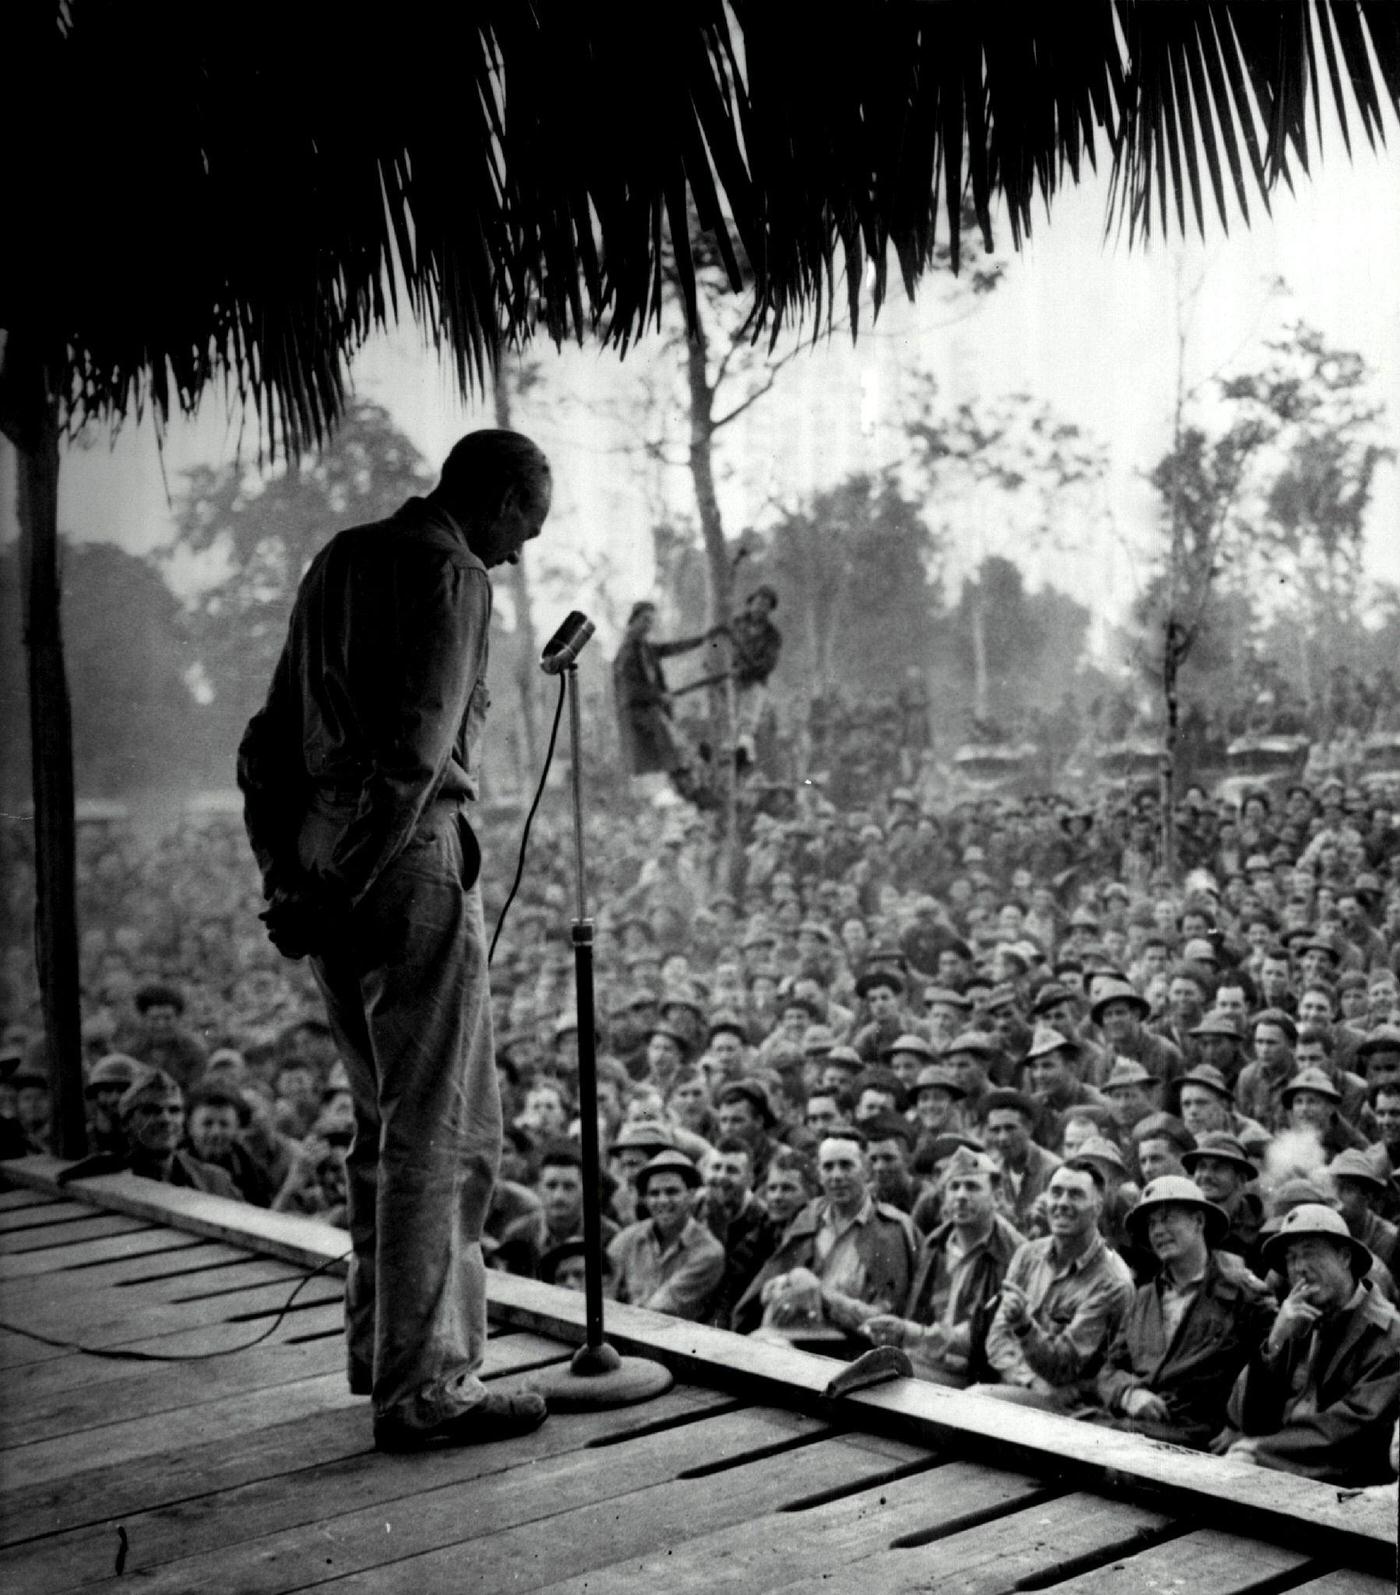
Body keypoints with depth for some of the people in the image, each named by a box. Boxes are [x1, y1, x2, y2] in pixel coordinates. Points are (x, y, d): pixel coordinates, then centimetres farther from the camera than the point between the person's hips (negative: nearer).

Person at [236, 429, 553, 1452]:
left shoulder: (342, 560, 19)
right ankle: (425, 1387, 5)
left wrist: (285, 871, 15)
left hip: (326, 866, 9)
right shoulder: (450, 574, -9)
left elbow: (270, 739, 19)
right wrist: (341, 887, -16)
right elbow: (413, 752, -19)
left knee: (390, 1119, 19)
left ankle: (384, 1345, 28)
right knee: (445, 1132, -1)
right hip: (409, 864, -9)